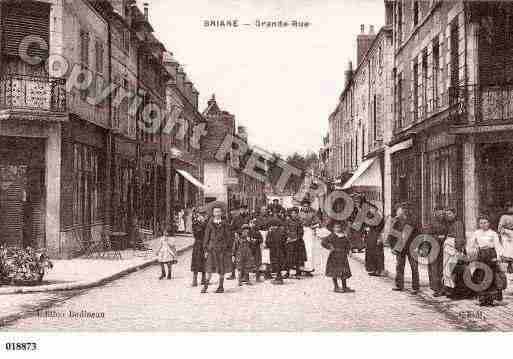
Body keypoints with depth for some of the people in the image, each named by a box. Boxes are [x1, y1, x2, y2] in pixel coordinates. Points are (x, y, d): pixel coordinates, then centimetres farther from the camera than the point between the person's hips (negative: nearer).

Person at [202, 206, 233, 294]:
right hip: (212, 248, 0)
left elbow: (229, 237, 6)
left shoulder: (225, 224, 4)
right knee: (210, 268, -6)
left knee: (222, 269, 5)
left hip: (222, 248, 0)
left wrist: (229, 249, 1)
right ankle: (205, 286, 0)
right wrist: (206, 250, 3)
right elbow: (206, 237, 7)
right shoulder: (210, 224, 6)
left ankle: (221, 287, 15)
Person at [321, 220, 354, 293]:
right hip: (334, 257, -6)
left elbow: (348, 244, 24)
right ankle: (336, 287, 7)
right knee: (335, 273, -1)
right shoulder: (332, 236, -9)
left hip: (343, 257, 6)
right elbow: (323, 242, -15)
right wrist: (329, 247, -16)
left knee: (344, 272, 9)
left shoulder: (344, 236, 9)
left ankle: (345, 287, 18)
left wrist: (348, 250, 8)